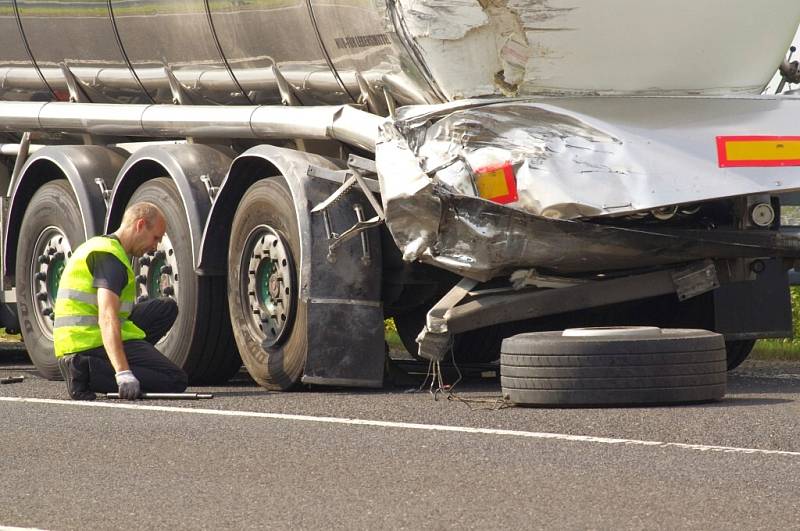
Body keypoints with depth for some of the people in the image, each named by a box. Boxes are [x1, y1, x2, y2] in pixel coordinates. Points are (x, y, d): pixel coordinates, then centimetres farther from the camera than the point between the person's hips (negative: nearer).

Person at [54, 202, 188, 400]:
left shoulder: (98, 246, 20)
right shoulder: (110, 257, -14)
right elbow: (107, 318, -28)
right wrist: (123, 373, -37)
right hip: (94, 343, -10)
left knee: (167, 309, 18)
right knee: (175, 381, -11)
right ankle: (90, 372, -15)